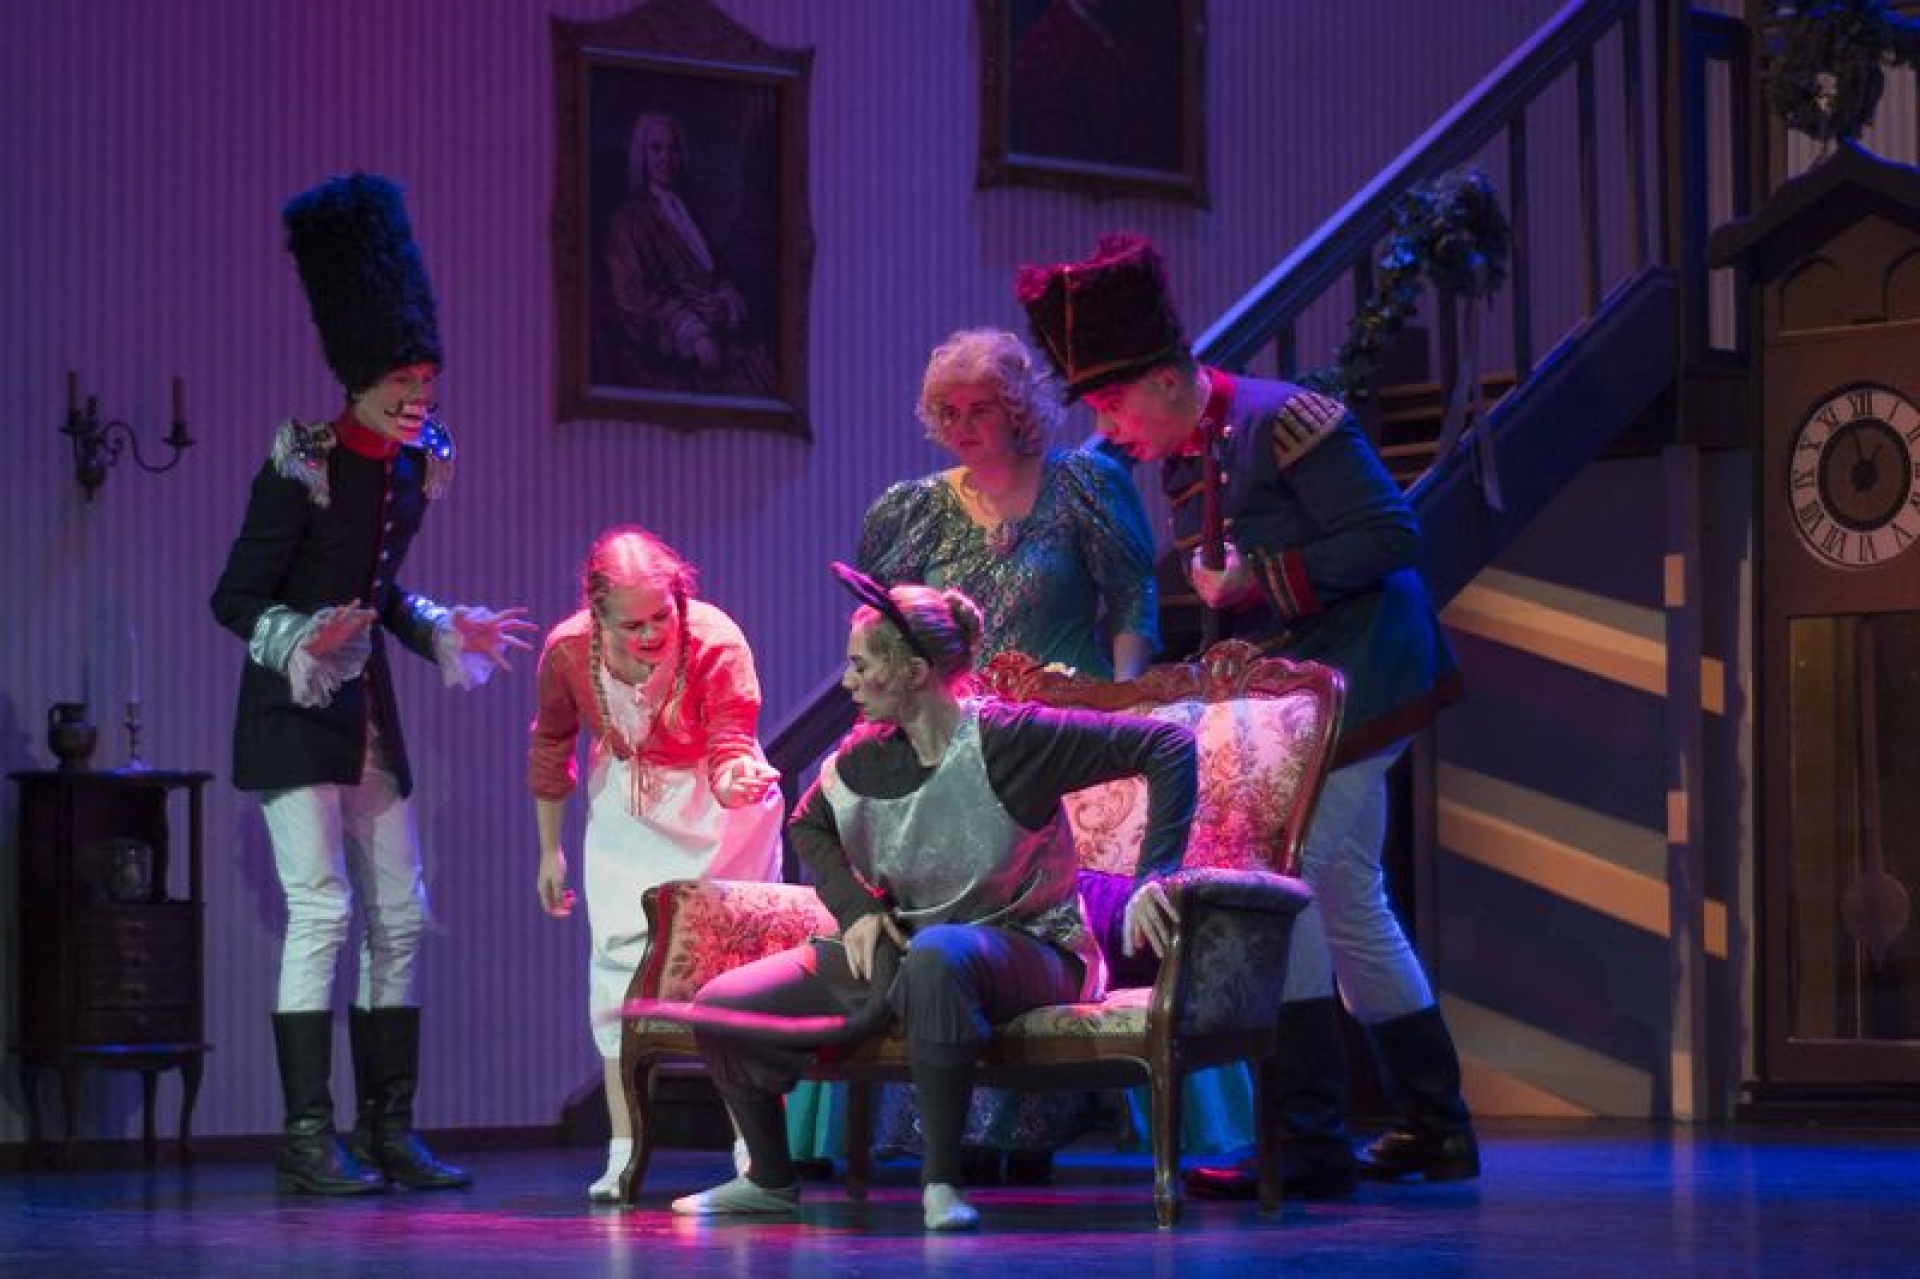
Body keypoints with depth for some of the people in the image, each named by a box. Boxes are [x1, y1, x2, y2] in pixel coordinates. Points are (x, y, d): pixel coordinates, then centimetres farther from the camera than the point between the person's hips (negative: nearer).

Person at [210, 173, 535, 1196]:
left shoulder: (419, 465, 6)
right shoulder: (302, 466, -15)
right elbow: (235, 600, -14)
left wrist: (453, 633, 8)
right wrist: (305, 644, -29)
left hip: (368, 712, 8)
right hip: (294, 713, -8)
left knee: (401, 917, 7)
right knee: (321, 910, -11)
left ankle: (388, 1131, 13)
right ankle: (308, 1138, -7)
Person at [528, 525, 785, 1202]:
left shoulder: (717, 643, -30)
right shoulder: (568, 650, -20)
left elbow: (730, 747, -32)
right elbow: (551, 747, -2)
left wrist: (737, 777, -57)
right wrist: (549, 850, 5)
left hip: (716, 809, -2)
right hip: (625, 808, 2)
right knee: (620, 962, -4)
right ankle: (623, 1154, -1)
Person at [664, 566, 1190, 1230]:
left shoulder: (1007, 740, -19)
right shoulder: (864, 756, -2)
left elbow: (1167, 745, -20)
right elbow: (808, 825, 21)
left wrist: (1153, 878, -26)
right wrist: (857, 906, 2)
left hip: (1022, 954, -6)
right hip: (898, 949, 7)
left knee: (937, 952, -44)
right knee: (722, 1008, -2)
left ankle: (941, 1181, -33)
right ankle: (770, 1180, 24)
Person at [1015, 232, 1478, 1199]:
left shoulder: (1285, 422, -17)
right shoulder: (1185, 457, 11)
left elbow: (1392, 538, -19)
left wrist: (1260, 578, -21)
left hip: (1356, 679, -10)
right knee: (1346, 900, 13)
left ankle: (1311, 1144, -15)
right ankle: (1434, 1129, 23)